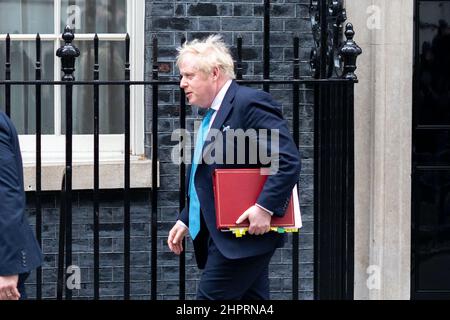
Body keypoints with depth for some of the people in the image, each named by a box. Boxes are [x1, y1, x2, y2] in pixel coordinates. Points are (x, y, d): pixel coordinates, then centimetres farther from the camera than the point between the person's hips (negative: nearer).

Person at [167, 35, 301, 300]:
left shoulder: (251, 102, -13)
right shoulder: (213, 114, 19)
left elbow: (289, 160, -20)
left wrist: (265, 207, -25)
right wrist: (186, 221, 18)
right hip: (222, 236, 10)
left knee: (210, 297, -10)